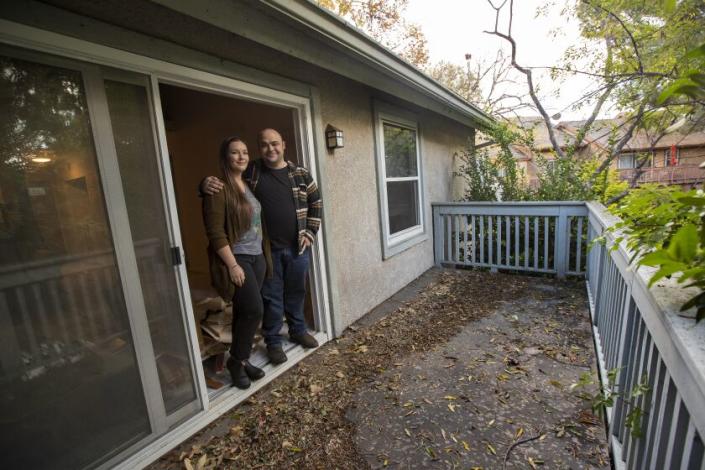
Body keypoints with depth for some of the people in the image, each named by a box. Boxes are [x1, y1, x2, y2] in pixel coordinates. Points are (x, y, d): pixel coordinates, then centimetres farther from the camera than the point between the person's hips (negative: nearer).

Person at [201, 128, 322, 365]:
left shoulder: (300, 173, 2)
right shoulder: (250, 172, -2)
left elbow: (316, 203, 11)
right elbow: (222, 187, 6)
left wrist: (310, 233, 4)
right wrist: (206, 184, -18)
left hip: (297, 247, 2)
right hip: (267, 249, -2)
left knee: (296, 292, 18)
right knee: (271, 296, 9)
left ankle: (298, 330, 40)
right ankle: (273, 341, 28)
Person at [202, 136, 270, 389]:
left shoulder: (249, 184, 12)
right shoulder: (218, 188, -12)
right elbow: (215, 232, -16)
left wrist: (264, 253, 13)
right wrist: (232, 265, -18)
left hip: (257, 256, 7)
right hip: (236, 257, -7)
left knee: (245, 311, 13)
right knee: (254, 309, -9)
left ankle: (242, 359, 28)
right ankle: (236, 360, 14)